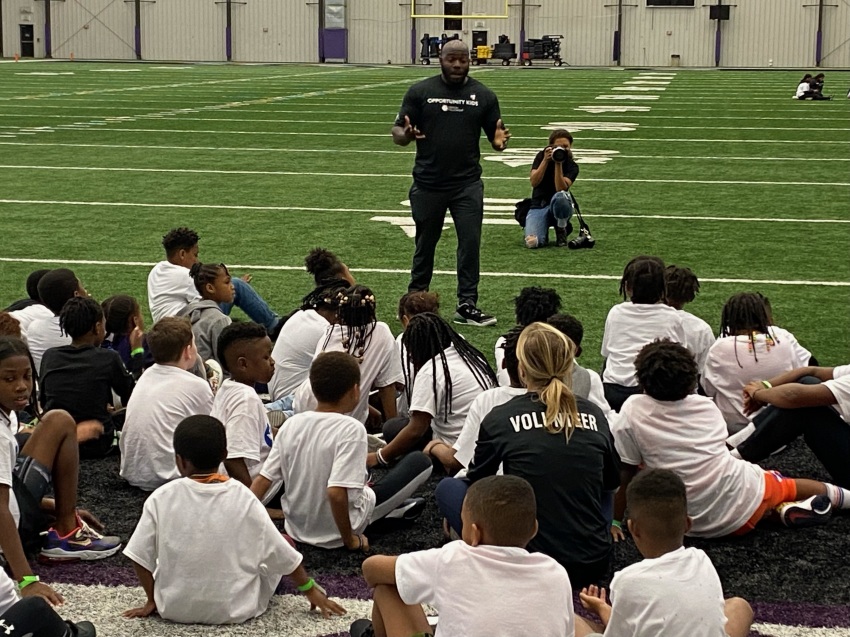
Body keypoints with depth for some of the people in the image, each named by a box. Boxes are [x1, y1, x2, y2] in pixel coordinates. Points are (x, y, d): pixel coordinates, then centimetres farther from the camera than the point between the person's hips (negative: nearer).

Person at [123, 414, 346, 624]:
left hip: (174, 608, 2)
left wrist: (152, 601, 10)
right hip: (234, 610, -2)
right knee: (279, 548, 18)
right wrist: (311, 590, 10)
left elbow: (141, 557, -7)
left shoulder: (161, 499, -12)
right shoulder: (244, 499, -12)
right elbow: (284, 557, -5)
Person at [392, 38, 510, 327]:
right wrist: (406, 135, -23)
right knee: (425, 244, 11)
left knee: (470, 243, -5)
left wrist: (499, 141, -17)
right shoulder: (420, 92, 1)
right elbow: (397, 132, 1)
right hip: (428, 184, 0)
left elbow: (494, 135, 8)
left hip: (467, 184, 1)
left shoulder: (483, 96, 5)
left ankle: (467, 305, 2)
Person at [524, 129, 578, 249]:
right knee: (532, 242, -27)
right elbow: (534, 182, -11)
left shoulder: (572, 166, -1)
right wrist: (545, 160, -18)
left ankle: (561, 231, -9)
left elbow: (561, 189, -19)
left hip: (557, 206, -1)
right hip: (538, 207, 1)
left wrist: (558, 164, -23)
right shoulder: (541, 156, 2)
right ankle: (544, 232, 14)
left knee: (560, 197, -41)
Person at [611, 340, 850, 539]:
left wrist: (614, 522, 2)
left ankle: (783, 509, 5)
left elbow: (625, 474, -6)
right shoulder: (706, 406, 4)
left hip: (700, 525, -1)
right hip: (745, 503, 2)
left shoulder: (633, 411, -7)